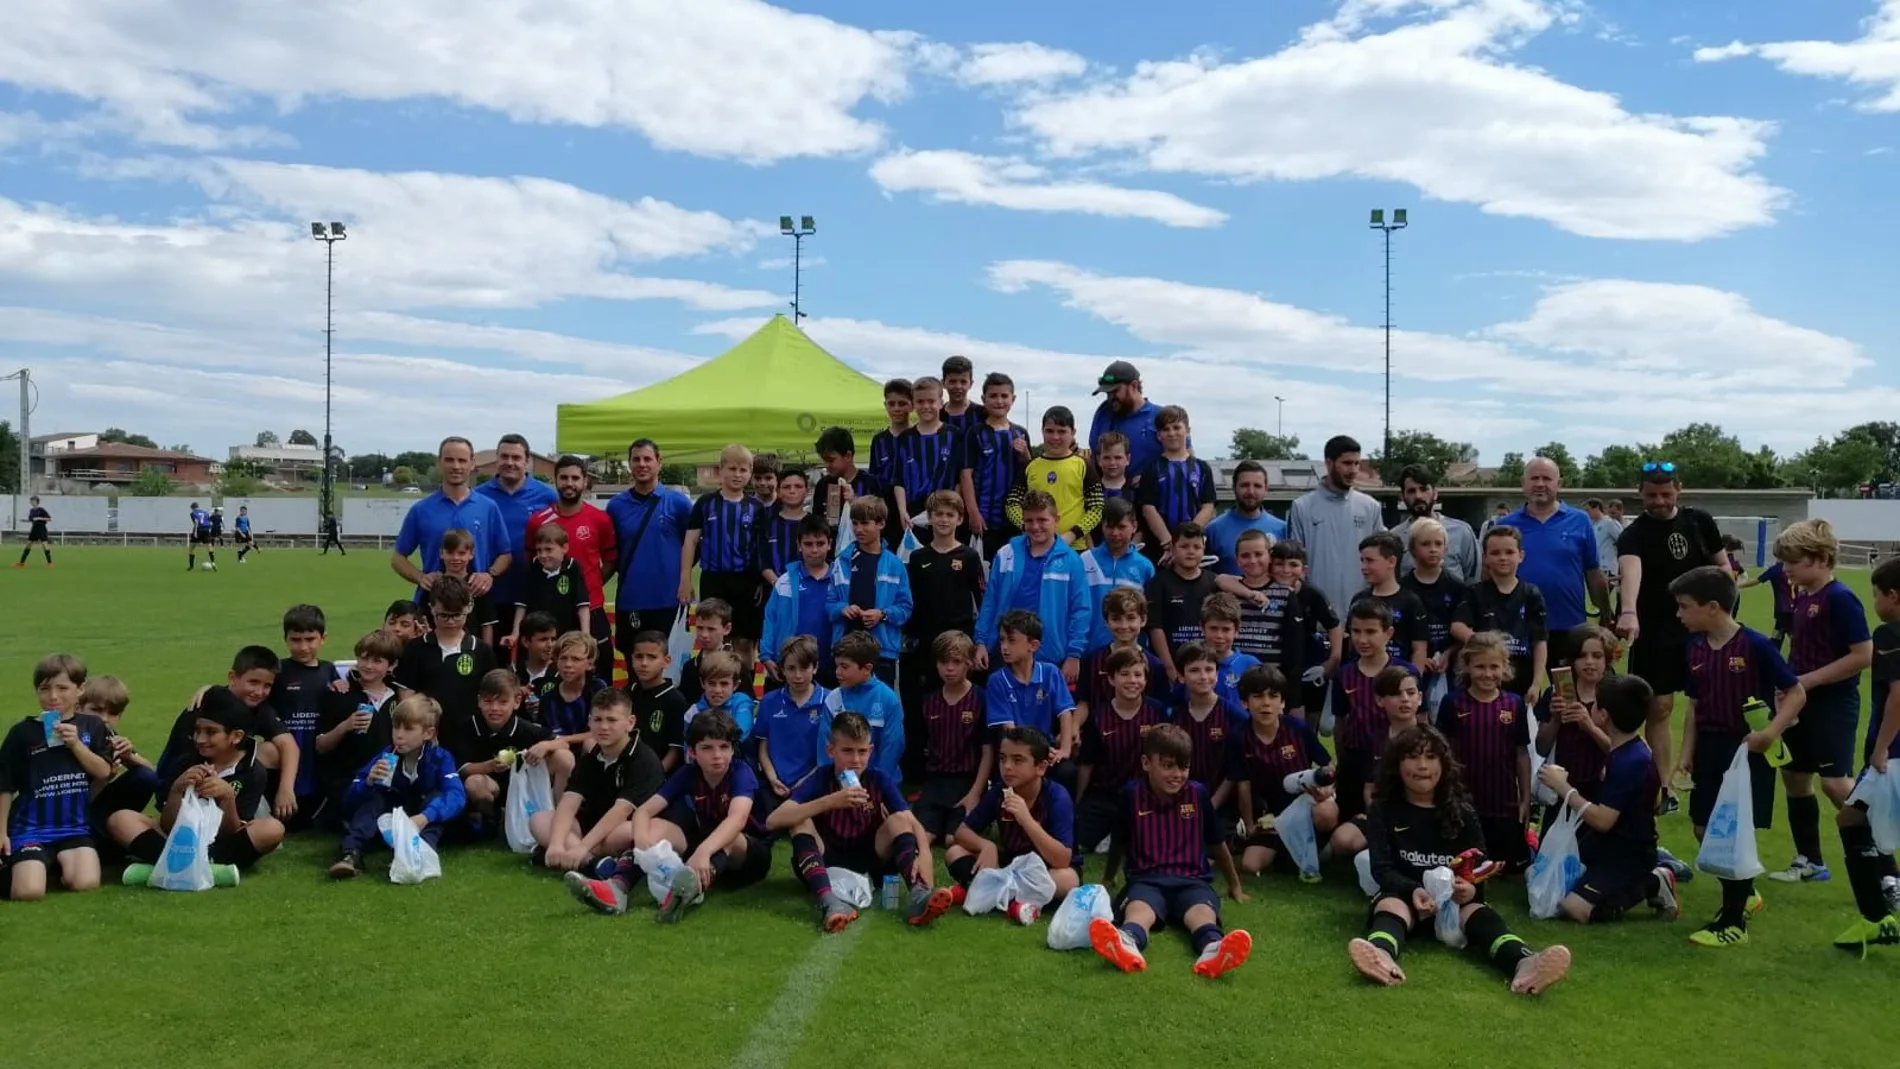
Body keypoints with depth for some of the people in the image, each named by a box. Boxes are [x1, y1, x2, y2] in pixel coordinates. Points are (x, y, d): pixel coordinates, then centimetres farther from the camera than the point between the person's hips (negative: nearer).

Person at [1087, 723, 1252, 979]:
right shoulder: (1132, 794, 2)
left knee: (1202, 911, -34)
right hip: (1147, 879, -1)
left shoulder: (1198, 793, 6)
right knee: (1137, 907, -36)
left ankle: (1212, 949, -69)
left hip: (1192, 880, 1)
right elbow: (1120, 844, 20)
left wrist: (1235, 885, 31)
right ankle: (1127, 944, -71)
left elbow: (1217, 844, 20)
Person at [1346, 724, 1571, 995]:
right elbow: (1382, 869, -7)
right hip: (1403, 895, -2)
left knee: (1476, 911, -32)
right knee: (1390, 903, -37)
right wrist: (1413, 890, -30)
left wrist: (1472, 888, -25)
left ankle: (1523, 963, -66)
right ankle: (1382, 957, -74)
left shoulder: (1461, 813, 10)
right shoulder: (1384, 811, 3)